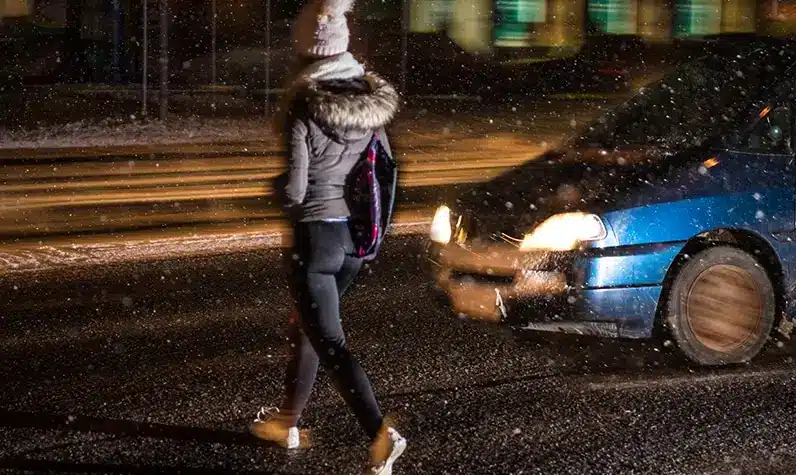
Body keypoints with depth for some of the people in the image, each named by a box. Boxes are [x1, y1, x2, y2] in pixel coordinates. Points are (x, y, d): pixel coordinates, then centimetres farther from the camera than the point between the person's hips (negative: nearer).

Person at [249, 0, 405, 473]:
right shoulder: (372, 101, 0)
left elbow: (293, 190, -18)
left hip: (316, 234, -7)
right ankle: (288, 421, 38)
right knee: (307, 325, 24)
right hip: (355, 235, 7)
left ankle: (381, 433, -19)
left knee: (330, 343, -4)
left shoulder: (302, 109, -17)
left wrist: (276, 190, 4)